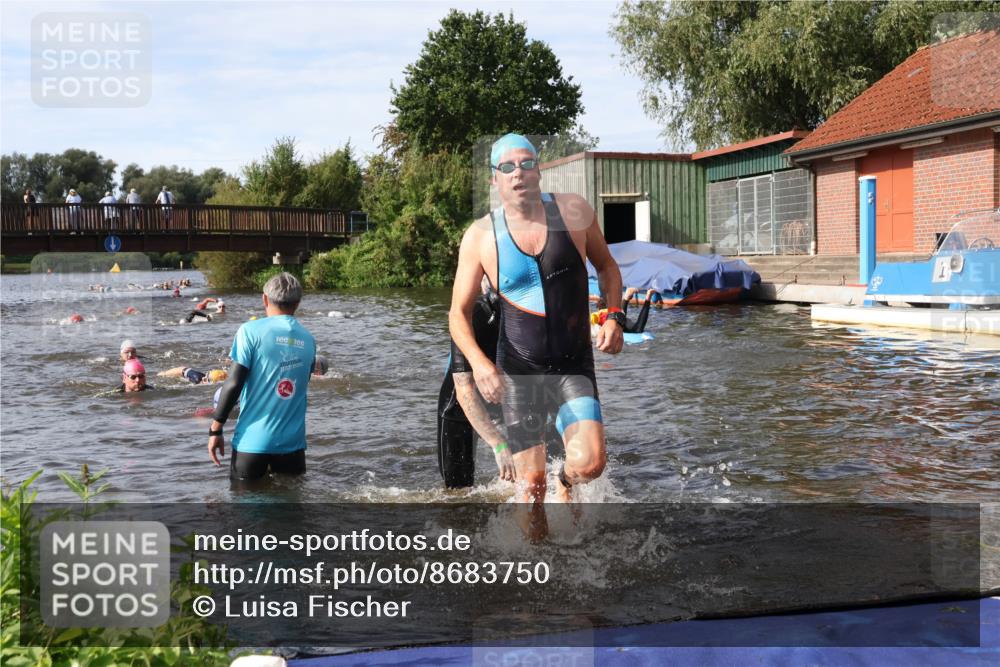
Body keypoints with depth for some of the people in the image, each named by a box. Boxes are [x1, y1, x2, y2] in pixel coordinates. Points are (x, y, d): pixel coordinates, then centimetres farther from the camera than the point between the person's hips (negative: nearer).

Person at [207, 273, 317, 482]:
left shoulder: (251, 331, -6)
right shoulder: (308, 340, 7)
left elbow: (234, 384, -11)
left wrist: (215, 429, -4)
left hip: (253, 440, -3)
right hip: (293, 441, 3)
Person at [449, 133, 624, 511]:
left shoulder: (574, 211, -2)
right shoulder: (480, 237, -4)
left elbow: (606, 267, 14)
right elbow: (459, 314, -1)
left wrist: (614, 318, -2)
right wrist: (478, 362, -19)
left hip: (574, 366, 0)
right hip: (517, 369, 0)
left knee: (590, 462, -18)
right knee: (531, 482, 1)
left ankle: (565, 483, 19)